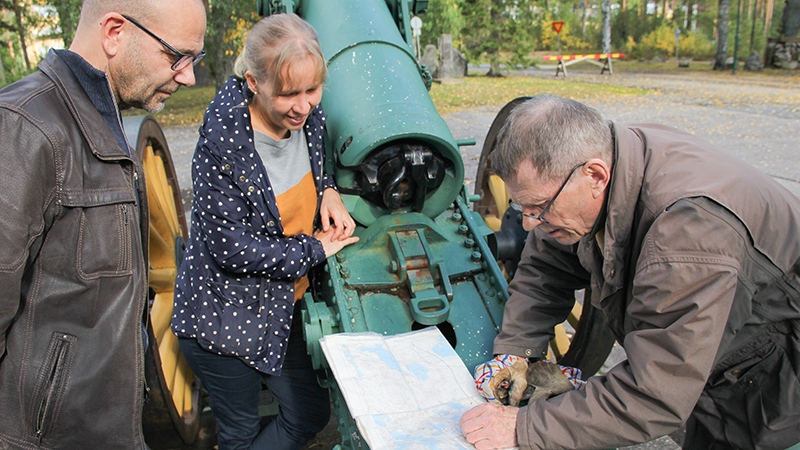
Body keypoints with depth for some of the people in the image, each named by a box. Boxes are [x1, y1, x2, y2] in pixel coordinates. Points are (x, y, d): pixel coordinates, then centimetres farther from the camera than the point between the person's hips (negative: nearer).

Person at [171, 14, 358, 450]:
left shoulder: (307, 116, -8)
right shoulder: (223, 141, -28)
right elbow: (232, 249, -24)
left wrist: (328, 192, -7)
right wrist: (315, 249, -15)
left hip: (282, 306, 7)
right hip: (225, 317, -6)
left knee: (311, 414, 18)